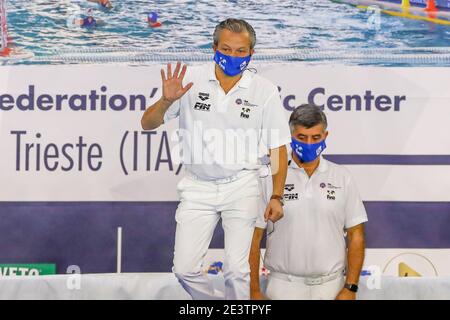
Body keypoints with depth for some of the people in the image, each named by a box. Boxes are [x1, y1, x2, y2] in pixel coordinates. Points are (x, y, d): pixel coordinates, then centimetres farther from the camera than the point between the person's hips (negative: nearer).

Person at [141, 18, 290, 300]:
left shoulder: (265, 90, -2)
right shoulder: (190, 80, -2)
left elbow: (278, 148, 2)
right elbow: (147, 123, -1)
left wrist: (277, 197, -6)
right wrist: (167, 101, -21)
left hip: (242, 185, -1)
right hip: (198, 186, 2)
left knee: (237, 270, -10)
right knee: (185, 269, -2)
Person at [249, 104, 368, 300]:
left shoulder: (341, 177, 6)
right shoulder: (270, 178, 1)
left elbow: (356, 236, 5)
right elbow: (253, 238, 0)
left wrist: (350, 289, -2)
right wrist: (254, 291, -3)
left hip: (330, 286, 1)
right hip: (283, 287, -1)